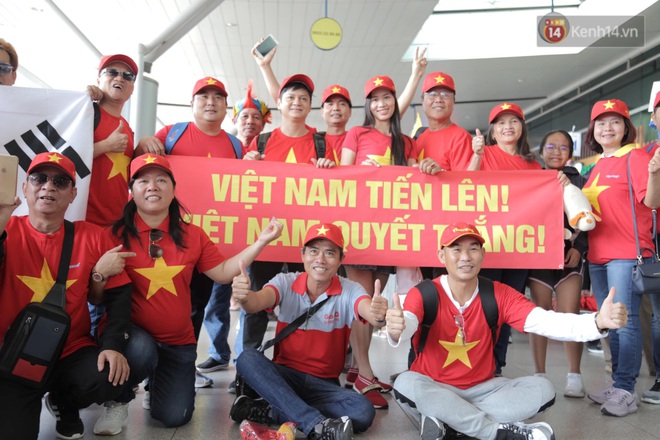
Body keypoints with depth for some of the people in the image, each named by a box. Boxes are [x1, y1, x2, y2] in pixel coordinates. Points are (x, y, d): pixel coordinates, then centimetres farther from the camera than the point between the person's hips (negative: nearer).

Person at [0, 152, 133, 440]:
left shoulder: (91, 236, -2)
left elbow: (119, 294, -4)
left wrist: (113, 345, -16)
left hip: (73, 352, 2)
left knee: (109, 379, -26)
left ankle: (63, 404, 11)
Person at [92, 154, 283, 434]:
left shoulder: (192, 235, 1)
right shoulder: (116, 235, -9)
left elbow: (222, 273, -1)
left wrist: (261, 241, -6)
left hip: (178, 341, 3)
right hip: (132, 332, -3)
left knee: (174, 417, 1)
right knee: (141, 352, -38)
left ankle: (157, 383, 39)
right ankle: (119, 401, -2)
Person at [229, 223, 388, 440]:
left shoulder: (349, 291, -8)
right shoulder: (285, 282, -6)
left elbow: (370, 312, -30)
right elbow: (258, 302, -27)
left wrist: (379, 316, -55)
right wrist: (244, 297, -51)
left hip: (324, 384, 0)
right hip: (285, 375, 1)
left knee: (363, 411, -27)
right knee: (247, 358, -29)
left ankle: (271, 410, -20)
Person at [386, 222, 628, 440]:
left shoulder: (500, 295, -7)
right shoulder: (423, 294, -15)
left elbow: (544, 320, -22)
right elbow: (406, 327, -35)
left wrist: (597, 321, -40)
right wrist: (396, 330, -61)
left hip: (482, 389, 3)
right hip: (434, 390, -3)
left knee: (542, 388, -16)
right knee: (405, 384, -34)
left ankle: (445, 419, -20)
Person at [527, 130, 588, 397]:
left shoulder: (579, 181, 9)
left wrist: (579, 247, -10)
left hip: (569, 255, 0)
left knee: (570, 316, -5)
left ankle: (574, 375, 7)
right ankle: (540, 375, 11)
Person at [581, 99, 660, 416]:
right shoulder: (595, 165, 16)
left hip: (626, 253, -8)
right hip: (597, 254, 8)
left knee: (625, 321, -6)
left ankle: (625, 390, 3)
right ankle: (617, 384, 22)